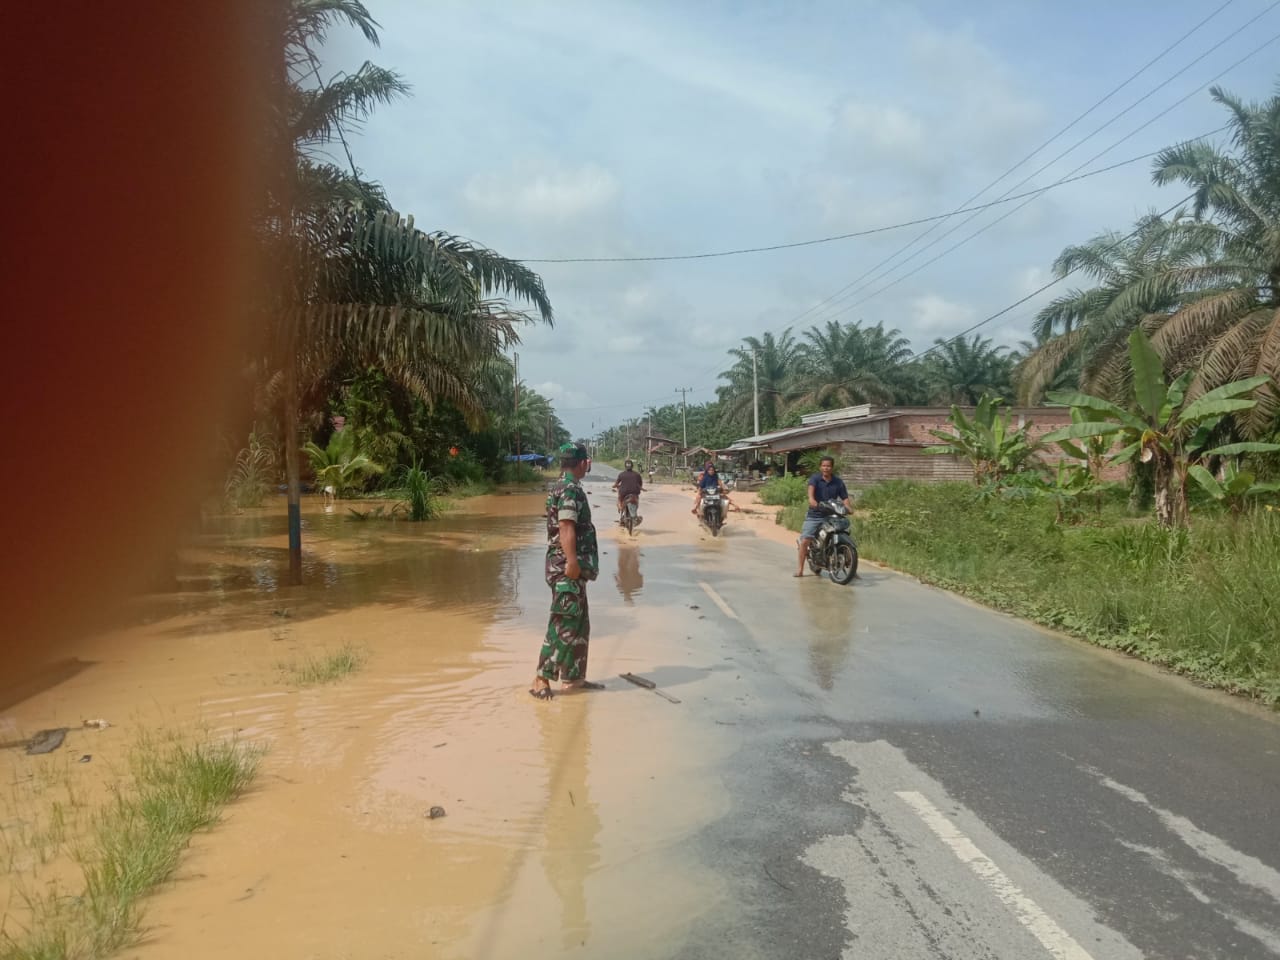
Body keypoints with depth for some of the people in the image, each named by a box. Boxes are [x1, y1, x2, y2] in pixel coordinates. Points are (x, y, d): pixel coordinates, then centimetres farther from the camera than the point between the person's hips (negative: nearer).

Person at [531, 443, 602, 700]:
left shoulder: (562, 487, 17)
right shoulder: (571, 490, -14)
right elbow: (566, 527, -26)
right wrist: (572, 562, -31)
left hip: (572, 568, 10)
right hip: (567, 568, -10)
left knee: (580, 624, 14)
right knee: (564, 625, -8)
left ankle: (573, 677, 20)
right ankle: (542, 679, -4)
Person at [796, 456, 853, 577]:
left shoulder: (838, 482, 6)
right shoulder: (815, 478, -2)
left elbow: (845, 498, 2)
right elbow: (811, 488, -22)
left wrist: (849, 508, -19)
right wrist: (811, 499, -43)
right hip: (814, 515, -2)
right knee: (804, 541, -12)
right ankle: (800, 569, -5)